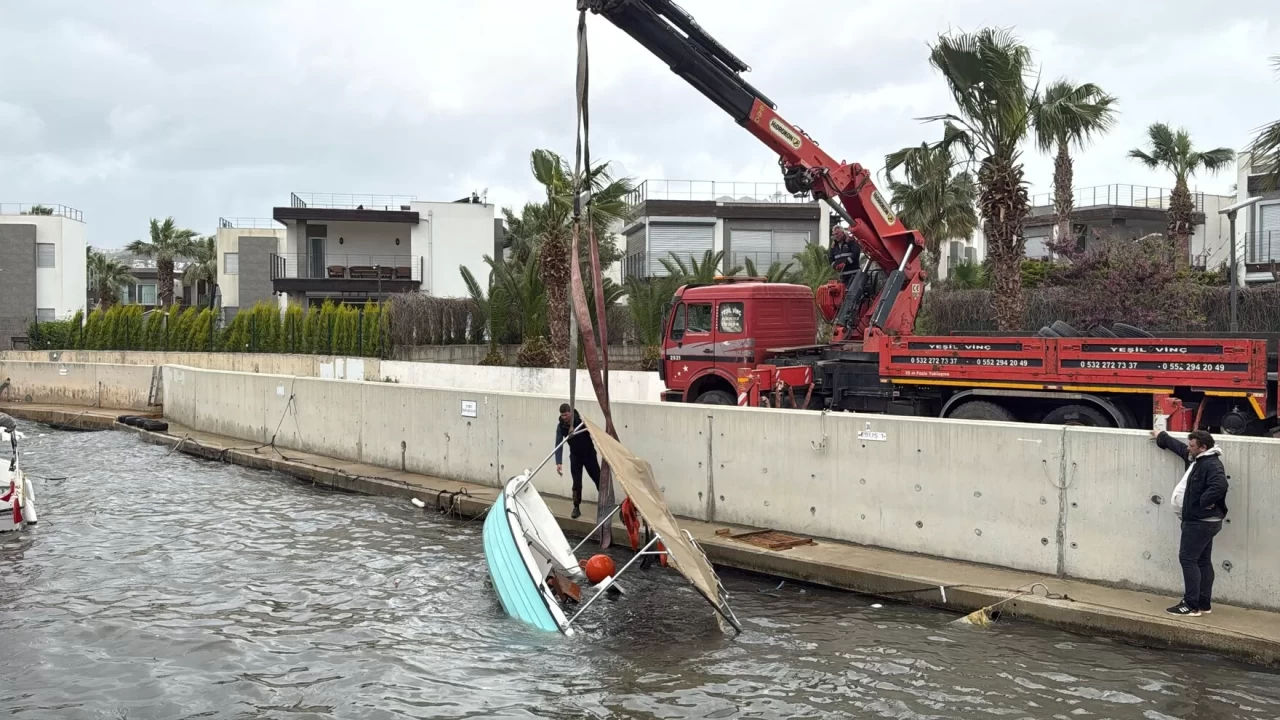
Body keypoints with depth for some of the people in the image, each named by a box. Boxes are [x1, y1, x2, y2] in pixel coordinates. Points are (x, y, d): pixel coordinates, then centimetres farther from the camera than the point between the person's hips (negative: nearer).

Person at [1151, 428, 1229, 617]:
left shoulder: (1212, 464, -20)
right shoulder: (1196, 459, 11)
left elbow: (1220, 485, -37)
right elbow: (1179, 448, 29)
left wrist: (1204, 501, -26)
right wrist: (1162, 437, 40)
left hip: (1200, 522, -10)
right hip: (1202, 521, 10)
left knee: (1188, 559, -8)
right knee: (1203, 561, 12)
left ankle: (1192, 605, -7)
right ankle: (1204, 604, 18)